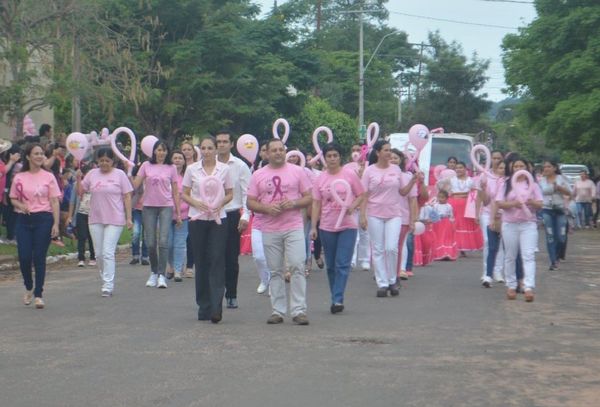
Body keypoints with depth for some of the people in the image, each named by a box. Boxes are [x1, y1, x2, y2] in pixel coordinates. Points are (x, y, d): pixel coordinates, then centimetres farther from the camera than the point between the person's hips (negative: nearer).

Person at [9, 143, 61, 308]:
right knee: (24, 257, -2)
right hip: (24, 220, 1)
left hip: (43, 219, -1)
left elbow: (54, 202, 0)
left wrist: (56, 223, -7)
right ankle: (29, 288, 24)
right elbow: (13, 199, 12)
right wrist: (21, 206, -11)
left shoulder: (49, 177, 2)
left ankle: (38, 294, 8)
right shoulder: (19, 178, 5)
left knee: (39, 258, -1)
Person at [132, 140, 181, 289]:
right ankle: (154, 272, 20)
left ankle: (162, 275, -12)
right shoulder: (146, 166, 5)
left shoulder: (171, 168, 5)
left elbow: (175, 192, 7)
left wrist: (178, 213, 6)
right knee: (150, 243, 3)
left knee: (163, 241, -12)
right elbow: (135, 185, 2)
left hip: (166, 207, -1)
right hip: (149, 206, 1)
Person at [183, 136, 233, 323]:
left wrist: (220, 203, -10)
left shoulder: (224, 169, 3)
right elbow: (184, 194, 7)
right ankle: (204, 307, 15)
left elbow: (230, 193, 9)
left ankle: (216, 308, -12)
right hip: (197, 219, 1)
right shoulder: (192, 169, 4)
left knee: (217, 261, -10)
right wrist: (196, 203, -12)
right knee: (201, 262, 5)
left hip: (218, 219, -1)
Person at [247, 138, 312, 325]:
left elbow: (309, 197, 4)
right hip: (270, 230, 2)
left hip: (294, 227, -2)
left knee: (297, 267, -10)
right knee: (275, 271, 6)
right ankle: (278, 311, 12)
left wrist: (293, 203, -14)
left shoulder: (297, 171, 5)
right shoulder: (258, 175, 7)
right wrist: (266, 208, -12)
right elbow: (250, 202, 6)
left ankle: (299, 310, -7)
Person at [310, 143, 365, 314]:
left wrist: (352, 207, -15)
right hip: (327, 227, 3)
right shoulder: (320, 179, 5)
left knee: (342, 264, -11)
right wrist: (313, 227, 0)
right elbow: (316, 204, 6)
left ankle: (337, 300, -13)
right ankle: (336, 299, 17)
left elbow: (361, 195, 4)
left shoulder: (350, 175, 0)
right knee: (331, 266, 8)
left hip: (347, 225, -3)